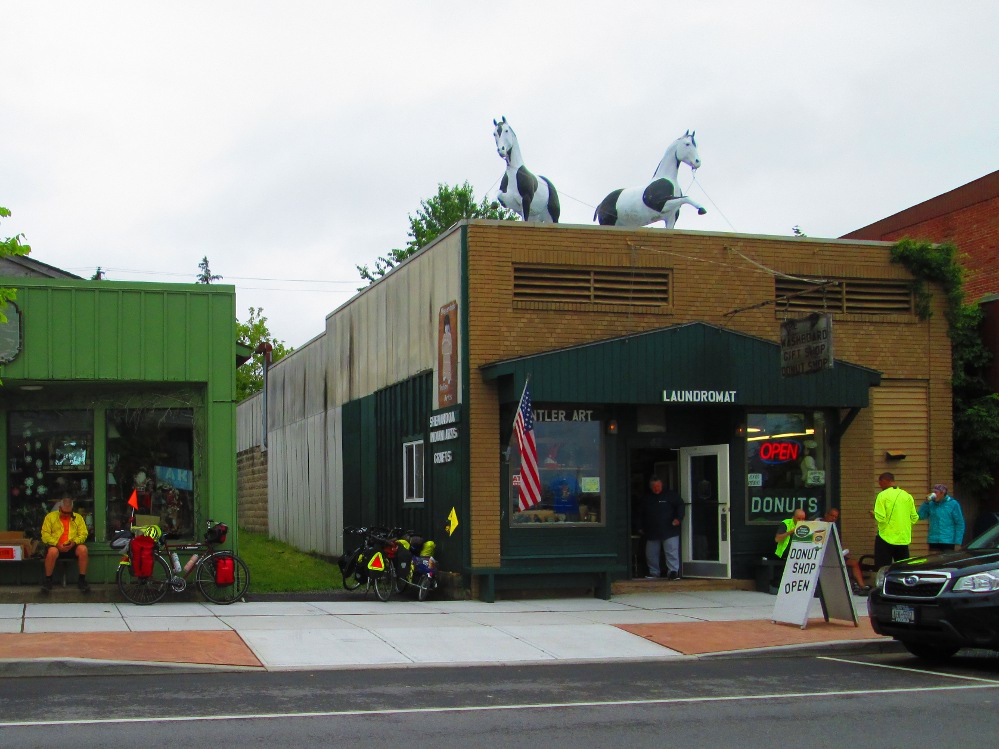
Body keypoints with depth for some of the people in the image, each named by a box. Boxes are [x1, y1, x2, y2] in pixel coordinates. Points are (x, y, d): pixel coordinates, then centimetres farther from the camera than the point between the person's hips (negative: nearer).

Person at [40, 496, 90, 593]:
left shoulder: (78, 518, 14)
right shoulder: (50, 516, 8)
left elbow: (83, 534, 7)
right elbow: (45, 534, 0)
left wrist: (74, 542, -14)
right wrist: (57, 544, -15)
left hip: (72, 547, 2)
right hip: (56, 546, -2)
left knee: (83, 549, -31)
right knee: (52, 551, -38)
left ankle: (82, 580, -20)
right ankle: (48, 580, -20)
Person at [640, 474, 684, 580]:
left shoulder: (671, 495, 1)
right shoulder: (646, 498, 14)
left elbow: (680, 506, -1)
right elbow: (642, 515, 23)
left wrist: (678, 518, -15)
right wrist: (643, 528, 20)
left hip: (669, 531, -4)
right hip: (652, 532, 4)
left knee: (672, 552, -11)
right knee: (651, 554, 8)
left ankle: (673, 571, -8)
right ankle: (654, 572, 22)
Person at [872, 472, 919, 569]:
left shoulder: (883, 495, -9)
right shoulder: (908, 496, 6)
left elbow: (880, 518, -15)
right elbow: (914, 518, 8)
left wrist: (873, 514, 5)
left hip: (886, 538, -5)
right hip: (904, 539, 5)